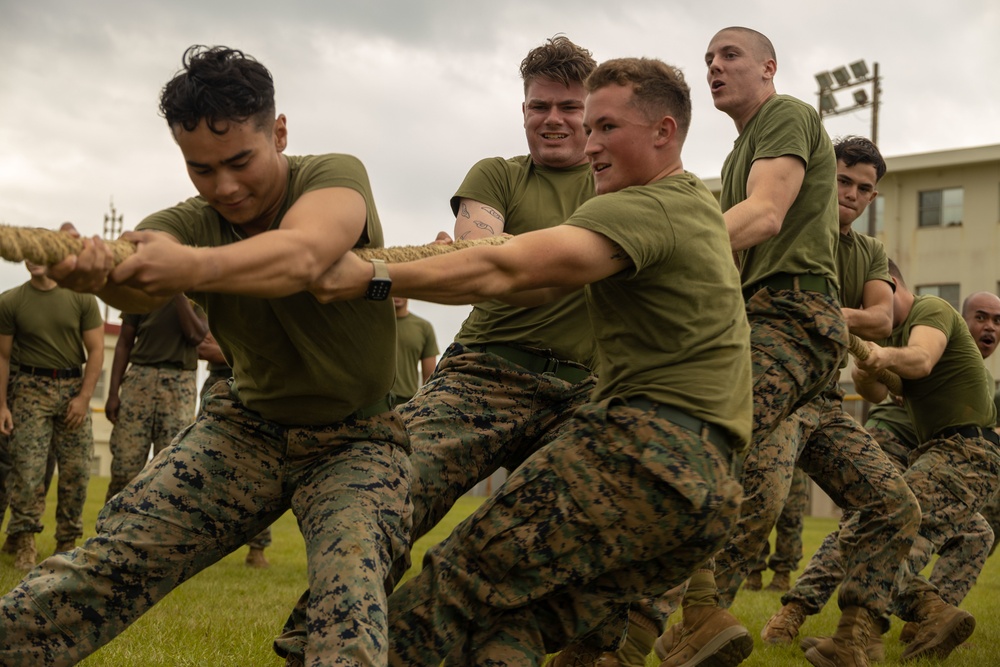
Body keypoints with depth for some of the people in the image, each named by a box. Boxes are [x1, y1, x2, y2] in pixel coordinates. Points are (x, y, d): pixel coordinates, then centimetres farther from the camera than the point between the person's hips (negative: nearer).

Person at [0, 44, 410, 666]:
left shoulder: (335, 175, -13)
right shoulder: (189, 223, -4)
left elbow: (300, 257, -36)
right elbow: (140, 286, -28)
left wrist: (195, 266, -55)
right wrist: (92, 271, -52)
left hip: (357, 437, -3)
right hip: (249, 423, 3)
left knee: (352, 587, -30)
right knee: (115, 552, -13)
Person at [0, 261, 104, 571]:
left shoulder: (82, 298, 1)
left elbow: (96, 350, 2)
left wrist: (84, 396, -7)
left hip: (73, 387, 1)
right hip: (32, 388, -1)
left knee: (76, 470, 0)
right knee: (27, 467, -8)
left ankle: (68, 542, 11)